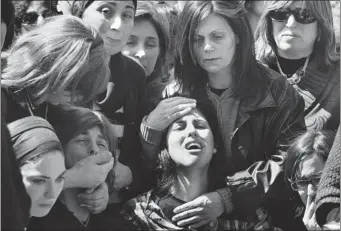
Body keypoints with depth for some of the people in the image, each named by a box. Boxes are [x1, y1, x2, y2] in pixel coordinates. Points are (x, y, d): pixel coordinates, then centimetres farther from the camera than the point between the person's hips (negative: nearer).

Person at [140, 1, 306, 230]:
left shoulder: (275, 91, -2)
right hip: (190, 212, 1)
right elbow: (148, 170, 3)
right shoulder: (175, 94, 2)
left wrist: (228, 197, -21)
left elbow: (289, 162, -10)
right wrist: (150, 129, -16)